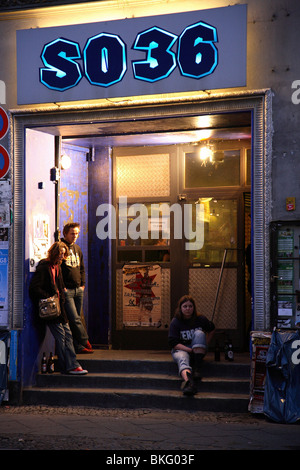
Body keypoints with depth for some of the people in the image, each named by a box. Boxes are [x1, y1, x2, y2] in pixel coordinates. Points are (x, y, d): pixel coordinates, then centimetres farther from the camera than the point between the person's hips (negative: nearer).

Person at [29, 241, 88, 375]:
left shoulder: (57, 268, 16)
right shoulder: (43, 267, -12)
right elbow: (34, 288, -18)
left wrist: (60, 297, 12)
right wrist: (49, 298, -17)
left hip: (58, 307, 9)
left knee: (67, 334, 5)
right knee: (60, 336, -8)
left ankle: (72, 365, 6)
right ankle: (69, 366, -4)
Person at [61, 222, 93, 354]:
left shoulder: (77, 249, 17)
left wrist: (83, 283, 14)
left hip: (78, 289, 7)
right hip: (66, 290, -7)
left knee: (76, 319, 8)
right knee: (74, 319, -11)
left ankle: (78, 346, 12)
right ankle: (85, 342, -5)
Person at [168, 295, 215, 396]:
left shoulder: (200, 319, -2)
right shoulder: (175, 322, -9)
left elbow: (211, 330, 18)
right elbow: (173, 343, -14)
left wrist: (204, 345, 6)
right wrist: (190, 350, -25)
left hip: (197, 351, 2)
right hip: (180, 349, -2)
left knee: (199, 333, -25)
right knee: (182, 358, -38)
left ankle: (197, 367, -29)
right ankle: (188, 381, -73)